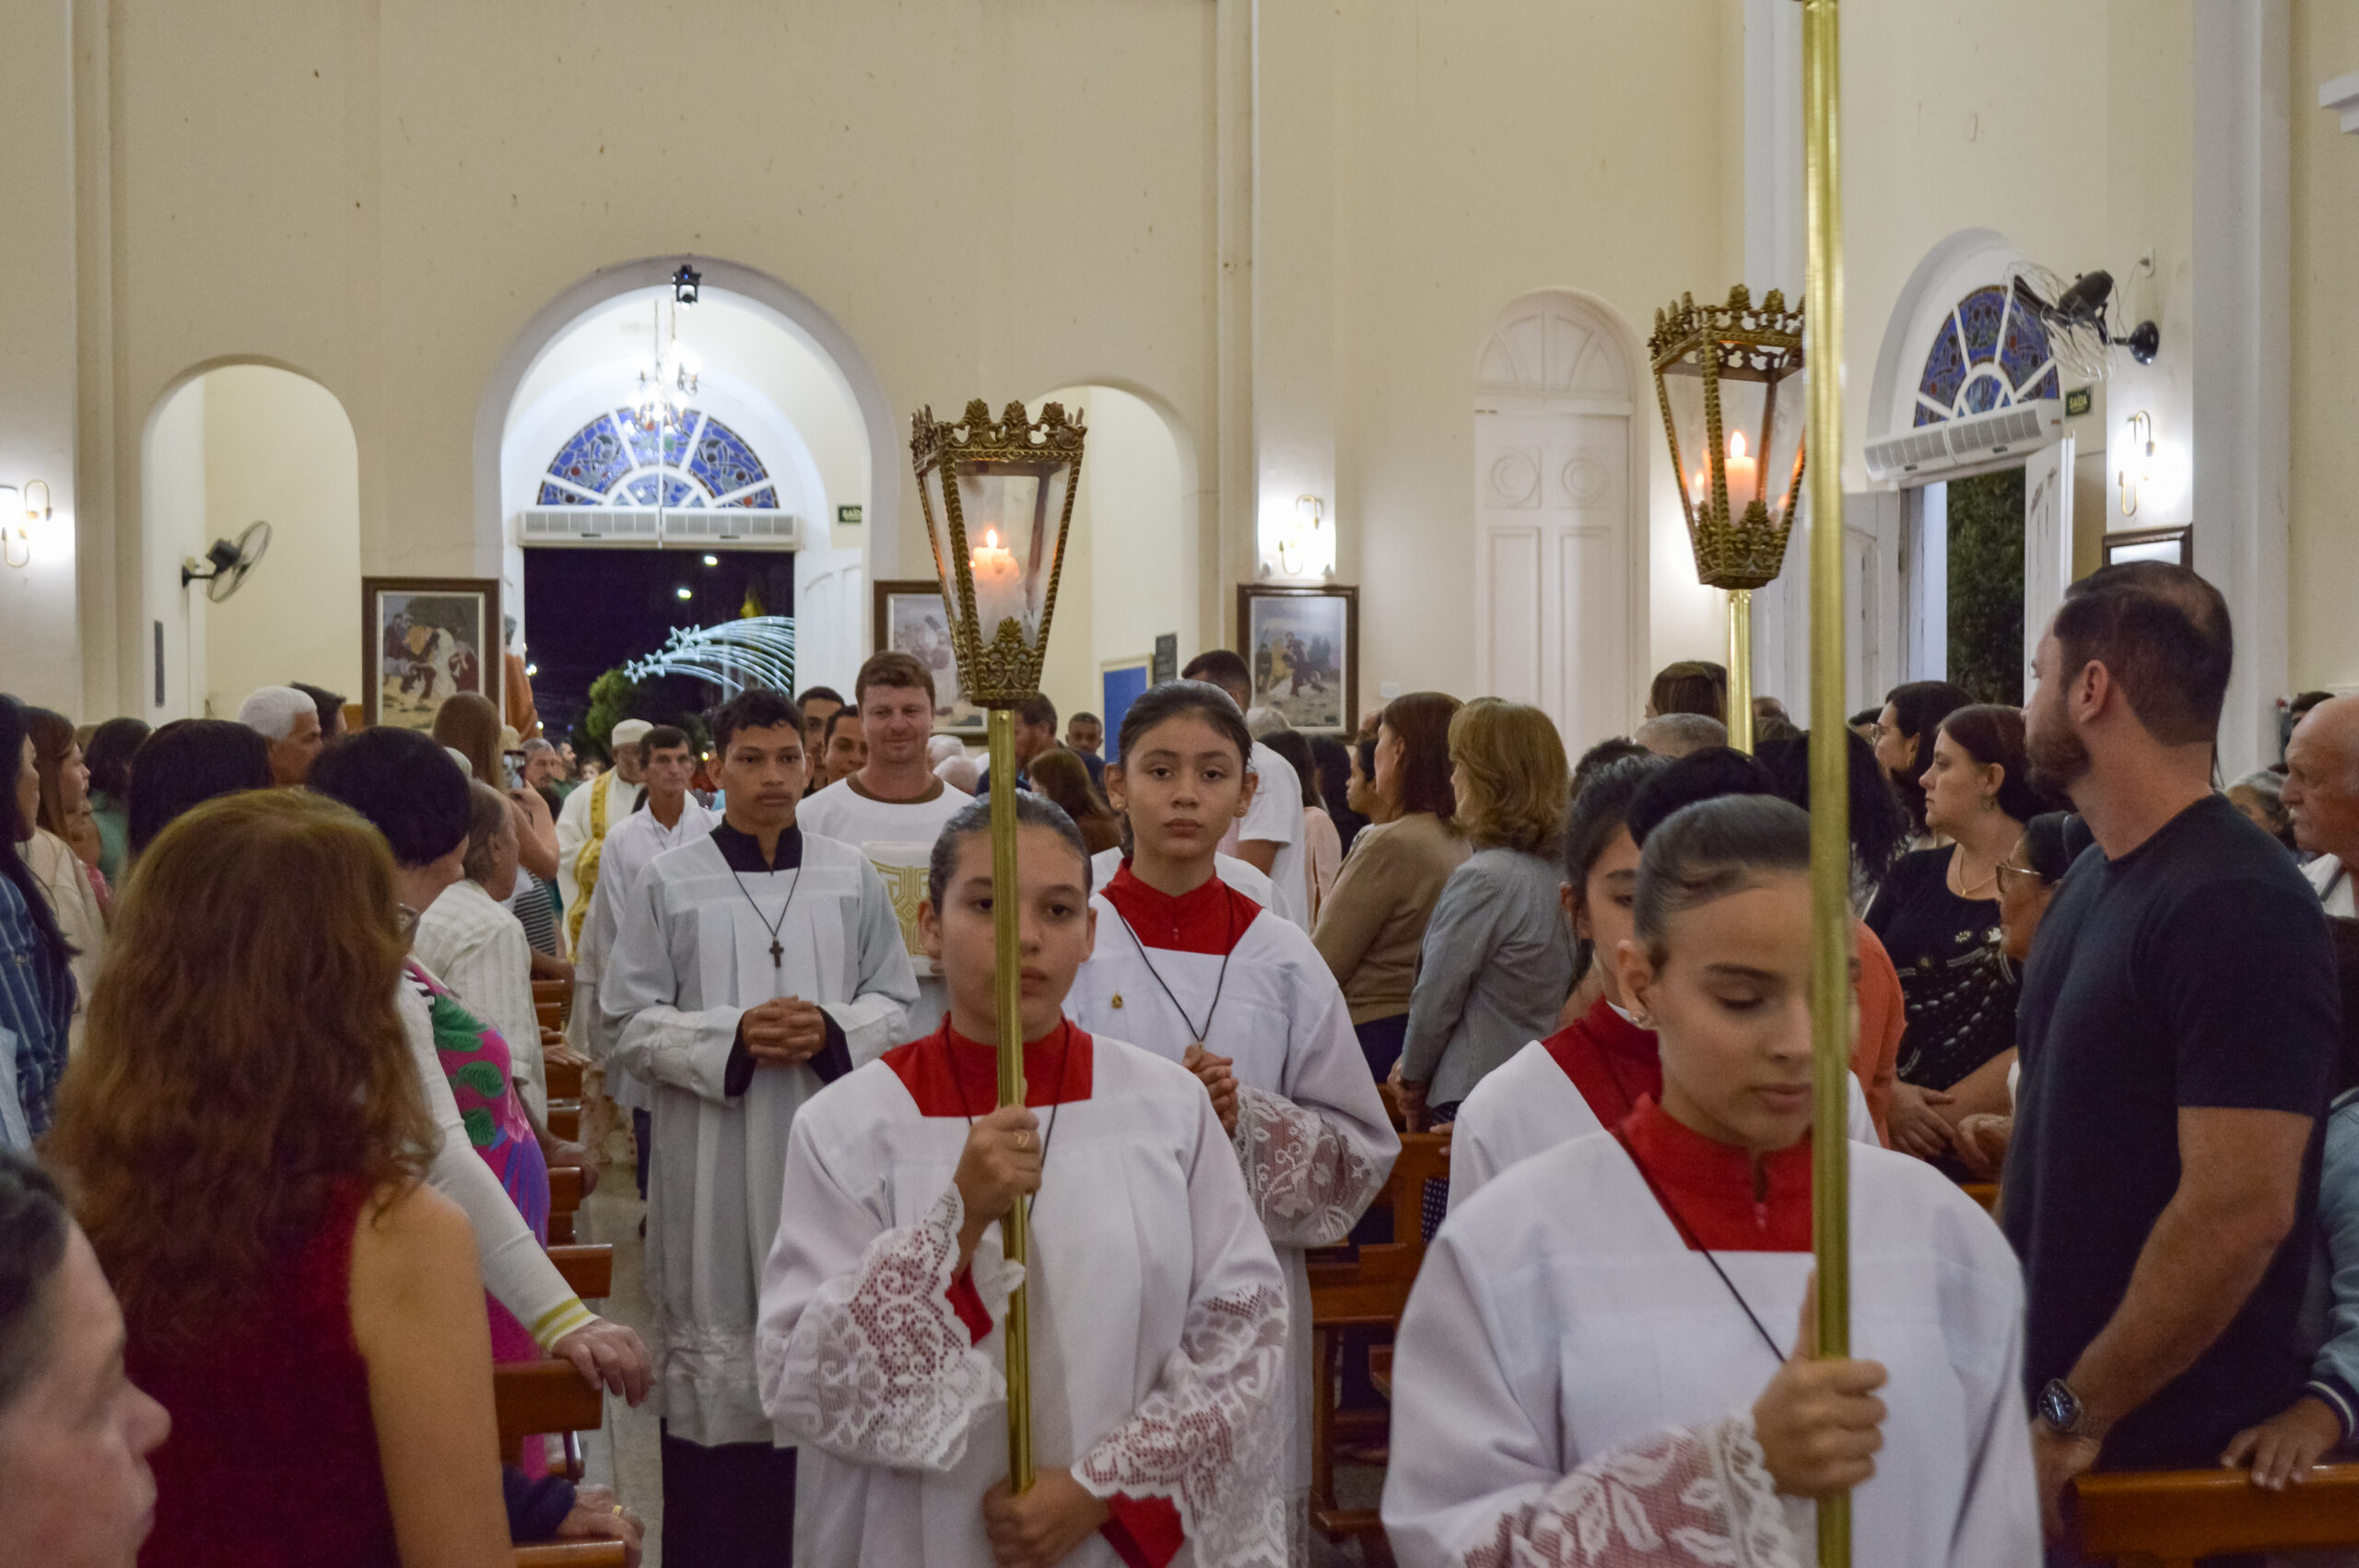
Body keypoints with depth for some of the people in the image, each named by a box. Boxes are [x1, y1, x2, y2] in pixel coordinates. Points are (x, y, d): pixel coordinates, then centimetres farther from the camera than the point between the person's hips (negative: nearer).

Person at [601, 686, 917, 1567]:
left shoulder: (852, 878, 6)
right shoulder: (669, 884, 0)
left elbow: (897, 1001, 9)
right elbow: (628, 1023, 0)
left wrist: (833, 1032, -10)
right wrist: (732, 1036, -14)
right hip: (713, 1161, -2)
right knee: (716, 1352, 0)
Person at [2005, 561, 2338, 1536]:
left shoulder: (2236, 907, -19)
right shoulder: (2092, 880, 10)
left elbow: (2239, 1212, -24)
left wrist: (2074, 1419, -19)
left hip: (2163, 1447, -8)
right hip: (2046, 1402, 8)